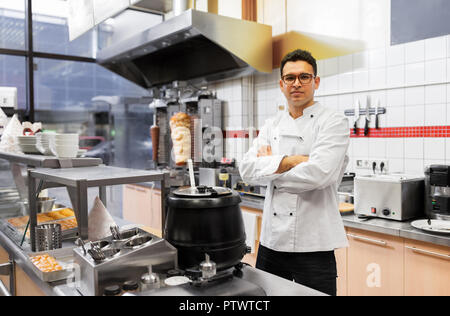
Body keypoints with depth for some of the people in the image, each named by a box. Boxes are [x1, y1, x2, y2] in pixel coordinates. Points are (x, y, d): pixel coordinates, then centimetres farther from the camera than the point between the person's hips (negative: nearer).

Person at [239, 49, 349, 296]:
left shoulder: (334, 123, -6)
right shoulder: (272, 126, 10)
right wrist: (289, 161, -16)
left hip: (313, 245, -5)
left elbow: (317, 173, -22)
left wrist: (270, 165, -8)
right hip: (271, 241, 5)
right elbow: (247, 170, -3)